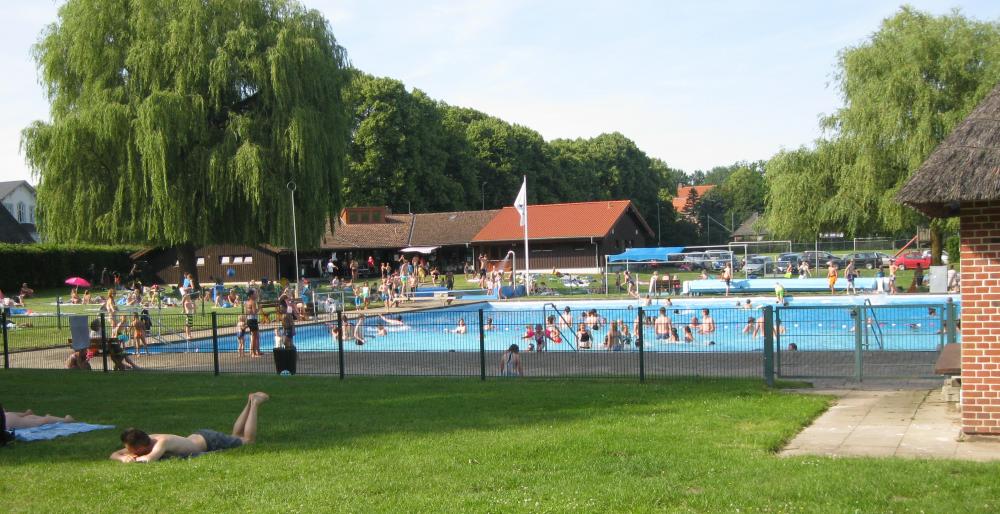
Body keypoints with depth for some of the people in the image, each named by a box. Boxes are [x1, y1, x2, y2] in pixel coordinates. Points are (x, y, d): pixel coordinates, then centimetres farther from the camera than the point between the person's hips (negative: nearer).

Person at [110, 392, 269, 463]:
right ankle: (250, 402, 40)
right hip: (197, 436, 7)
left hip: (209, 440, -6)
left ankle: (255, 403, 24)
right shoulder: (146, 440, -19)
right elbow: (114, 455, -13)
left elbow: (149, 459, -58)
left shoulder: (162, 442, -40)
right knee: (236, 436, 30)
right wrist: (123, 458, -37)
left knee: (249, 440, 12)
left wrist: (131, 458, -39)